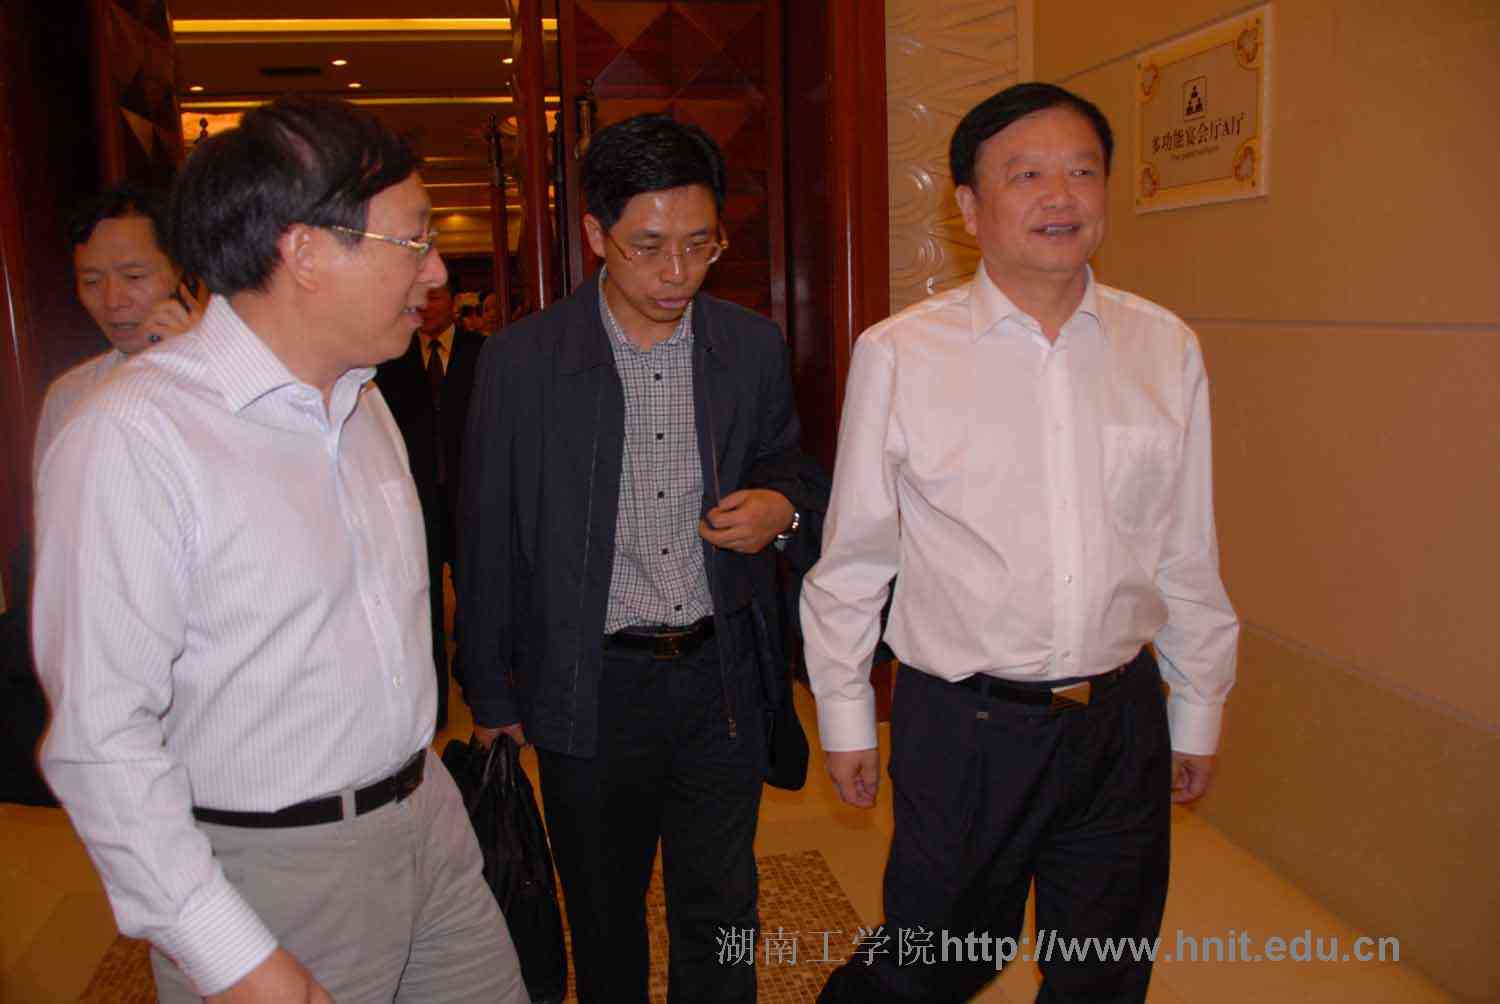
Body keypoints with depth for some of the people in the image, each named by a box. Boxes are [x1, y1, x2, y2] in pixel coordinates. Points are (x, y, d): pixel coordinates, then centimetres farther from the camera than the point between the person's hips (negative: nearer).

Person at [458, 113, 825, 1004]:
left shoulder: (754, 346, -1)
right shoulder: (520, 361, -8)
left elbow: (790, 462, 15)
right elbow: (490, 544, -1)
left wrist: (781, 504, -9)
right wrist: (492, 695, 3)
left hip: (721, 674, 2)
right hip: (589, 688, -1)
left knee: (721, 916, 15)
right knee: (605, 920, 18)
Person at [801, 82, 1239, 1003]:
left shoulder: (1166, 349, 0)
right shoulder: (898, 355, -9)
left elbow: (1188, 554, 7)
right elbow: (852, 556, -3)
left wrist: (1199, 711, 12)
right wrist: (846, 716, 3)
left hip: (1122, 723, 3)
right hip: (964, 723, -3)